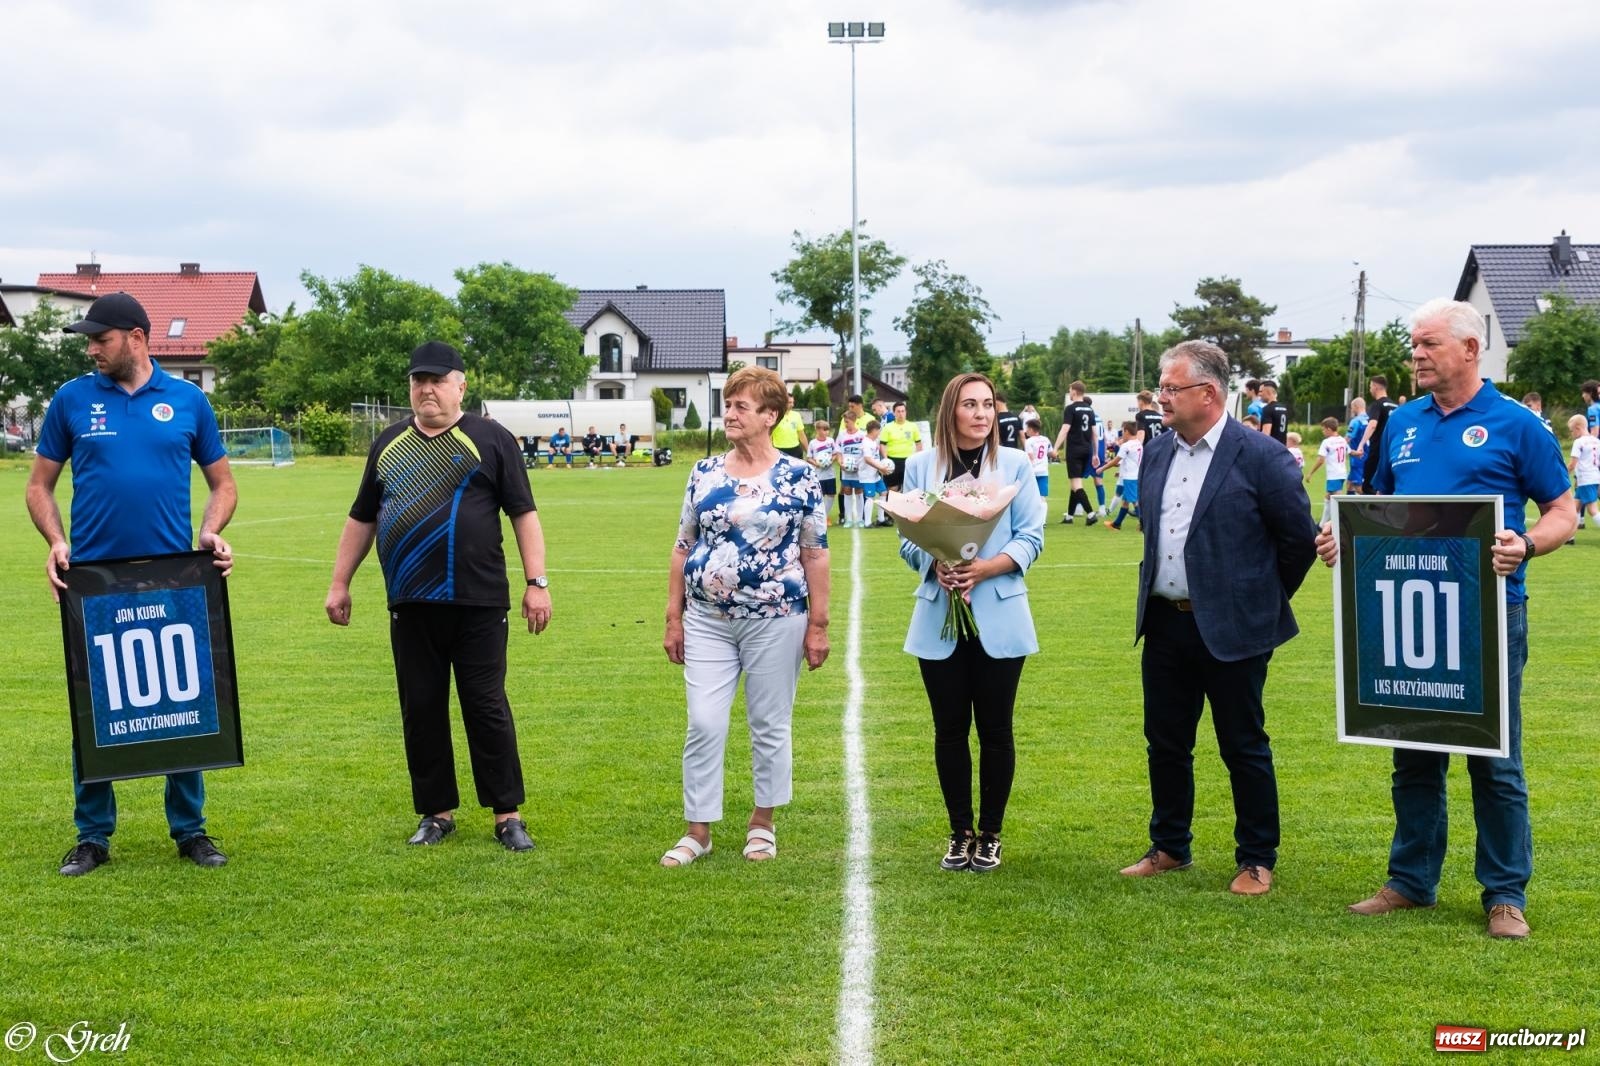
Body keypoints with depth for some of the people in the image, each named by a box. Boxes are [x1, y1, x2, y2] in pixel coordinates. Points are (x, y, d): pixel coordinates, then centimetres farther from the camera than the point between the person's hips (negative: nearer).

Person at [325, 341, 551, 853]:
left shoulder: (490, 439, 1)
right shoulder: (389, 444, 14)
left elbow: (523, 514, -1)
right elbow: (361, 519, 19)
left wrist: (537, 583, -7)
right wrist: (339, 584, 16)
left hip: (477, 604, -4)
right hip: (410, 605, 4)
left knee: (487, 709, 0)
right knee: (421, 712, 8)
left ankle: (507, 816, 8)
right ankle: (437, 812, 19)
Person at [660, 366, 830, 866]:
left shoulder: (798, 477, -3)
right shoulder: (704, 473, 5)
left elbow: (815, 554, -1)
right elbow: (683, 548, 10)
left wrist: (818, 624, -3)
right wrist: (674, 618, 7)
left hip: (775, 620, -2)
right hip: (707, 621, 3)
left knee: (770, 726, 8)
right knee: (704, 725, 0)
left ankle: (763, 823, 24)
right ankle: (697, 830, 10)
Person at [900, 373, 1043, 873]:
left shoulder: (1015, 465, 1)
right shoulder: (921, 465, 4)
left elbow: (1031, 538, -2)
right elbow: (908, 539, 4)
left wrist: (984, 568, -17)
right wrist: (937, 565, -17)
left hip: (998, 619, -1)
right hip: (939, 617, 1)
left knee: (995, 730, 5)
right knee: (950, 730, 7)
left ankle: (990, 836, 17)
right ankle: (960, 834, 19)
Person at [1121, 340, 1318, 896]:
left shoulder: (1260, 456, -13)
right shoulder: (1156, 453, 7)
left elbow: (1301, 537, -6)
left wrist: (1263, 599, 2)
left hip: (1231, 630, -6)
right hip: (1164, 622, 6)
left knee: (1244, 748, 5)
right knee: (1165, 744, 14)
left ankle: (1257, 860, 18)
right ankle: (1169, 848, 29)